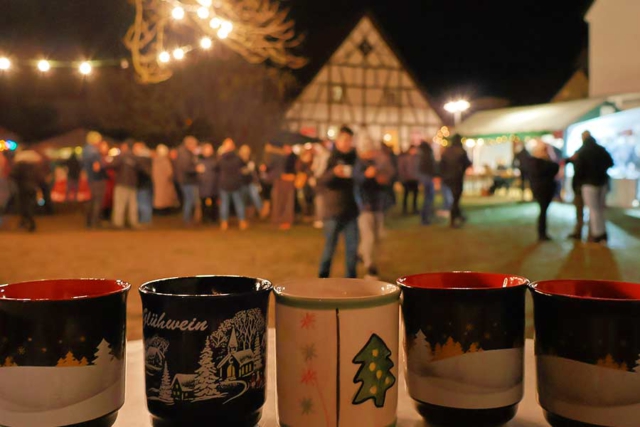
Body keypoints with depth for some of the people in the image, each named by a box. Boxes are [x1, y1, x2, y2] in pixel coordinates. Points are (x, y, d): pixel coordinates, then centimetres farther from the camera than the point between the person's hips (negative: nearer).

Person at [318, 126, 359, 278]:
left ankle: (351, 278, 16)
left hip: (351, 210, 4)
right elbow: (321, 181, -16)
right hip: (333, 211, -4)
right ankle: (323, 277, 18)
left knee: (352, 247, 6)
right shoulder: (330, 159, -3)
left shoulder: (354, 158, 9)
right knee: (330, 247, 3)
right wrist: (334, 172, -33)